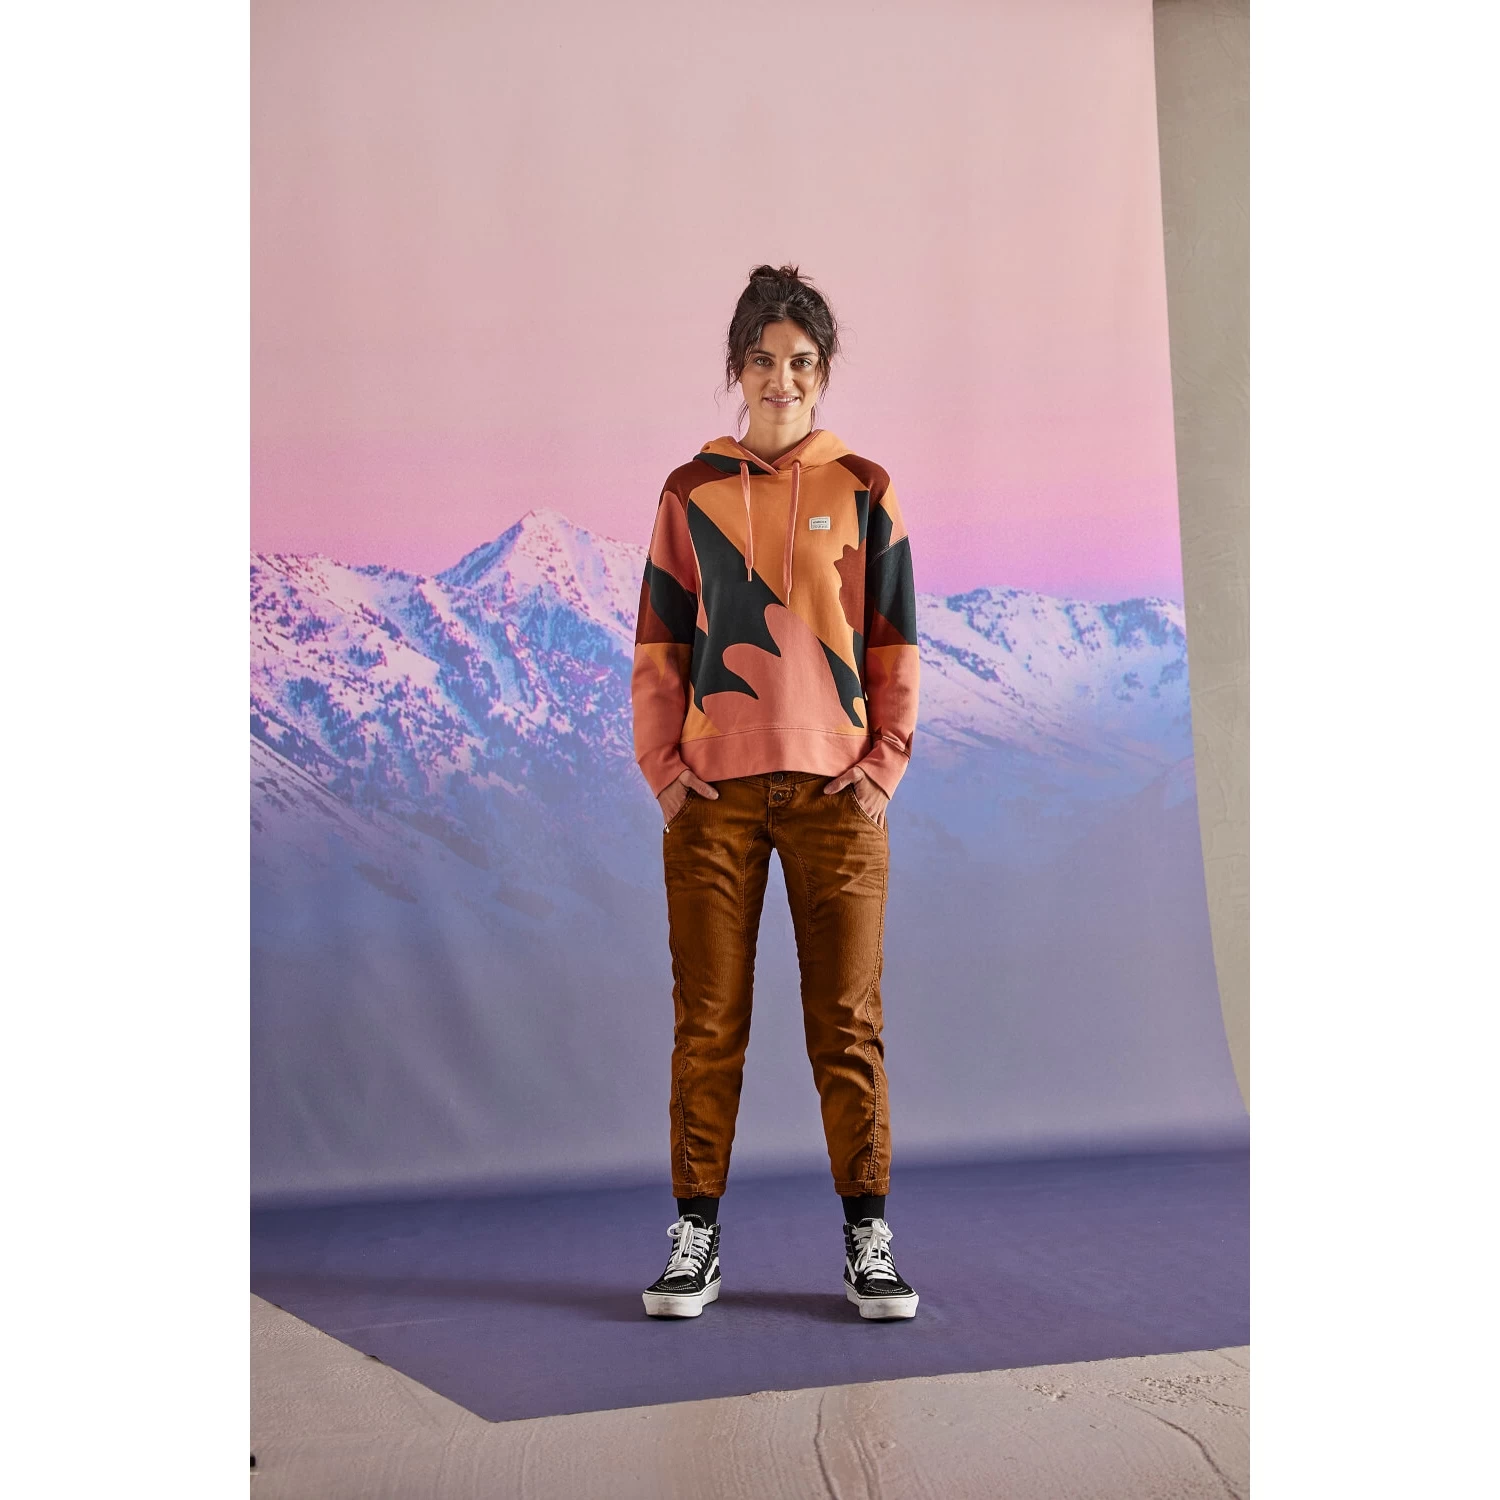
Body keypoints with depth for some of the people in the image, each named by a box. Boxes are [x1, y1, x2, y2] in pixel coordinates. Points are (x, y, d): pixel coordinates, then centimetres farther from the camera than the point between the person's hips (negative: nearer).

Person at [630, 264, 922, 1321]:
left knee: (848, 1023, 3)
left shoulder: (862, 491, 8)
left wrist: (882, 769, -1)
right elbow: (659, 644, 10)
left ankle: (868, 1240, 14)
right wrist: (665, 771, 1)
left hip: (835, 793, 0)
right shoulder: (692, 492, 10)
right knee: (708, 1023, 4)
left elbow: (896, 643, 8)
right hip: (714, 796, 1)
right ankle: (697, 1237, 15)